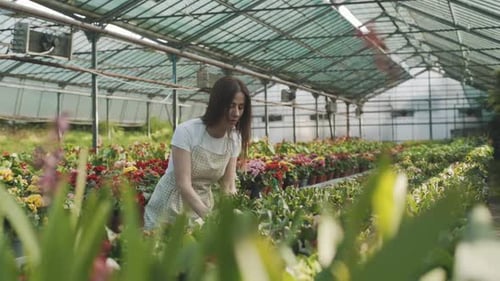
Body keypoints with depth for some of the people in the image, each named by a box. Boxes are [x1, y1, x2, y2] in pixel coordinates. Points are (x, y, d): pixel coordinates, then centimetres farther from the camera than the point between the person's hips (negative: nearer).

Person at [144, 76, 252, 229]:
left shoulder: (235, 139, -7)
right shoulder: (187, 131, -22)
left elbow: (229, 185, -6)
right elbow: (183, 185, -27)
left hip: (202, 206, 4)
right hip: (170, 207, -4)